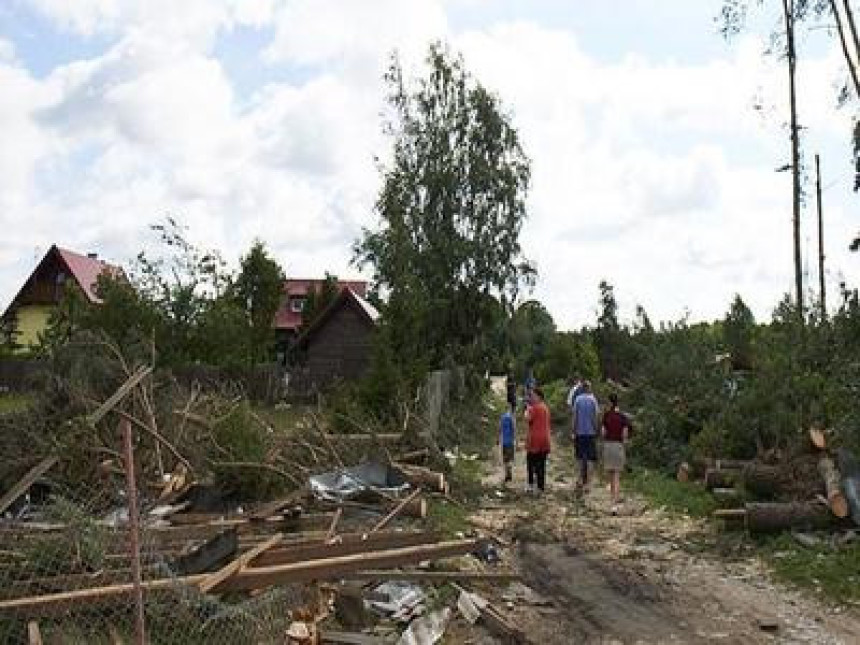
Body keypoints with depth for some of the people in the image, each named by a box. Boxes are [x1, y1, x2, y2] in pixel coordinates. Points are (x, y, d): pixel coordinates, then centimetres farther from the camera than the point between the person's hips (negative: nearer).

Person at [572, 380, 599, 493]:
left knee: (581, 457, 16)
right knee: (589, 458, 3)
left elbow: (575, 417, 0)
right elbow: (595, 417, -7)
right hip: (590, 432, -2)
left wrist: (574, 432, 6)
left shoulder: (577, 399, 0)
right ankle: (585, 483, 2)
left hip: (580, 432, 2)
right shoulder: (593, 399, -5)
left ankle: (581, 480, 16)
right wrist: (596, 430, 2)